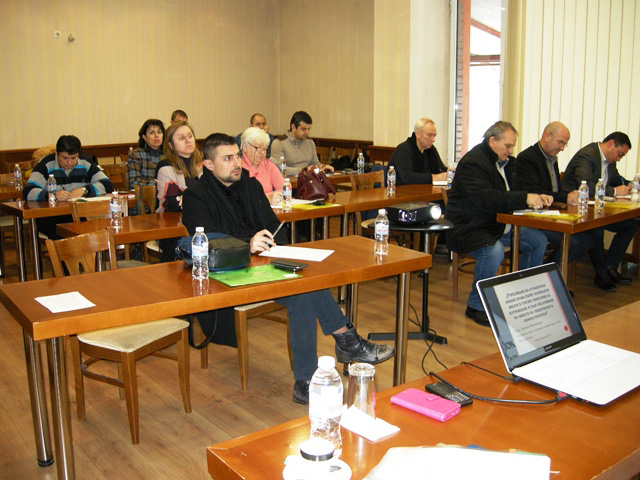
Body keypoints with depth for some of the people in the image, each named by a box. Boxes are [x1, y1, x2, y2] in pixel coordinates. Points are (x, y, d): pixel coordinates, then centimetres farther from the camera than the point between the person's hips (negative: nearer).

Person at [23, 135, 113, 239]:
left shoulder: (86, 164, 7)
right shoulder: (46, 165, -1)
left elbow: (108, 185, 0)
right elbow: (28, 192, -12)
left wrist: (84, 190, -15)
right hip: (51, 216, -1)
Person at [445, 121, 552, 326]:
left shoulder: (505, 162, 13)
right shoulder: (472, 163, -18)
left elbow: (515, 190, 18)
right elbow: (486, 199, -31)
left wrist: (537, 197, -4)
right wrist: (525, 198, -32)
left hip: (498, 225, 10)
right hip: (467, 229, -10)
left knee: (539, 240, 3)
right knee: (494, 250, -36)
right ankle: (476, 306, -17)